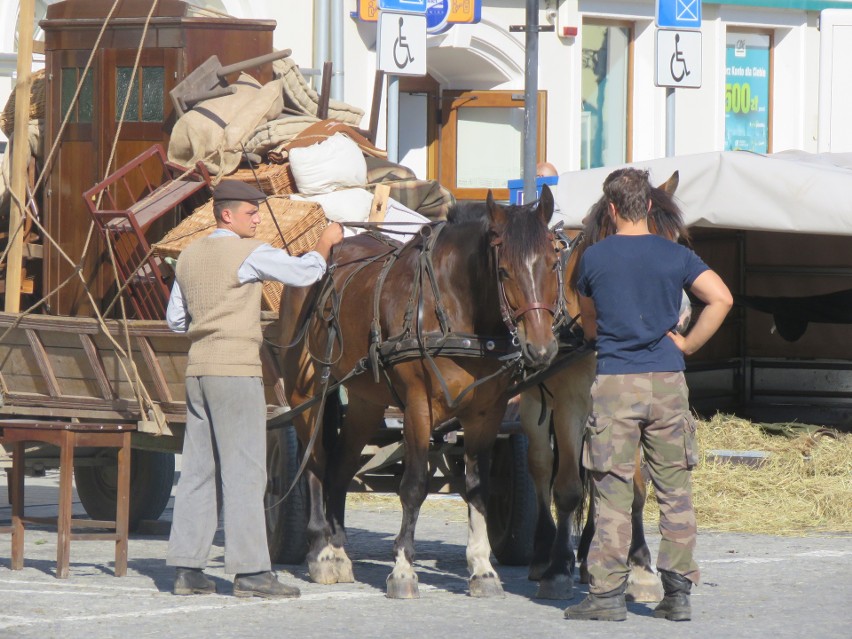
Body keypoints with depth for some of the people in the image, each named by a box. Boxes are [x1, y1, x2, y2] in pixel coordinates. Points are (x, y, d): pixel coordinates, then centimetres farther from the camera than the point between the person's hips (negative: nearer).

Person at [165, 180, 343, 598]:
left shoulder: (189, 257, 14)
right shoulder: (249, 253, -9)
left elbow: (175, 320, 20)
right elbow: (304, 273, -8)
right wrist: (326, 243, 10)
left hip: (198, 369, 8)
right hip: (236, 370, -8)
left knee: (198, 469, 9)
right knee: (244, 471, -6)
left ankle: (186, 568, 8)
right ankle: (250, 571, -8)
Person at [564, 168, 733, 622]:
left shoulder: (594, 258, 1)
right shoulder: (675, 256, 2)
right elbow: (721, 299, -9)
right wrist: (688, 344, 0)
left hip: (613, 383, -1)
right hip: (667, 381, 1)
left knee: (612, 491, 0)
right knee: (675, 490, 7)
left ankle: (606, 594, -2)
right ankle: (678, 593, 7)